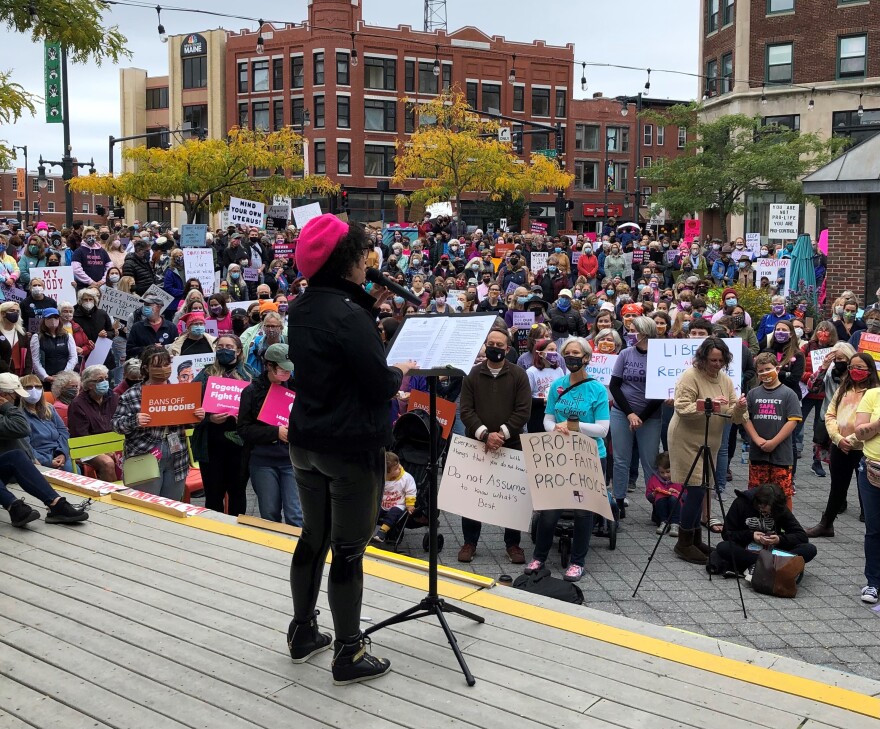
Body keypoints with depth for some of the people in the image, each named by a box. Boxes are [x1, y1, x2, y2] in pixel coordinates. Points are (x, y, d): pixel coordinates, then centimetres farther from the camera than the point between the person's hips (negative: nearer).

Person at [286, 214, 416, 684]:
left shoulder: (302, 307, 5)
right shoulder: (348, 315, -22)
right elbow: (379, 386, -20)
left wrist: (369, 306, 5)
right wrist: (401, 372, 1)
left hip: (305, 442, 8)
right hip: (351, 447, -8)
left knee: (313, 537, 19)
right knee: (349, 550, 2)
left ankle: (303, 633, 32)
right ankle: (348, 655, 13)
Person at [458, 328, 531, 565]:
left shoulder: (519, 375, 0)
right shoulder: (473, 375, 3)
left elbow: (523, 410, -7)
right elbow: (466, 410, -3)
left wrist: (501, 434, -16)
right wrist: (484, 434, -17)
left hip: (510, 445, -1)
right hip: (476, 444, 1)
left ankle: (513, 543, 18)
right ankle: (470, 542, 18)